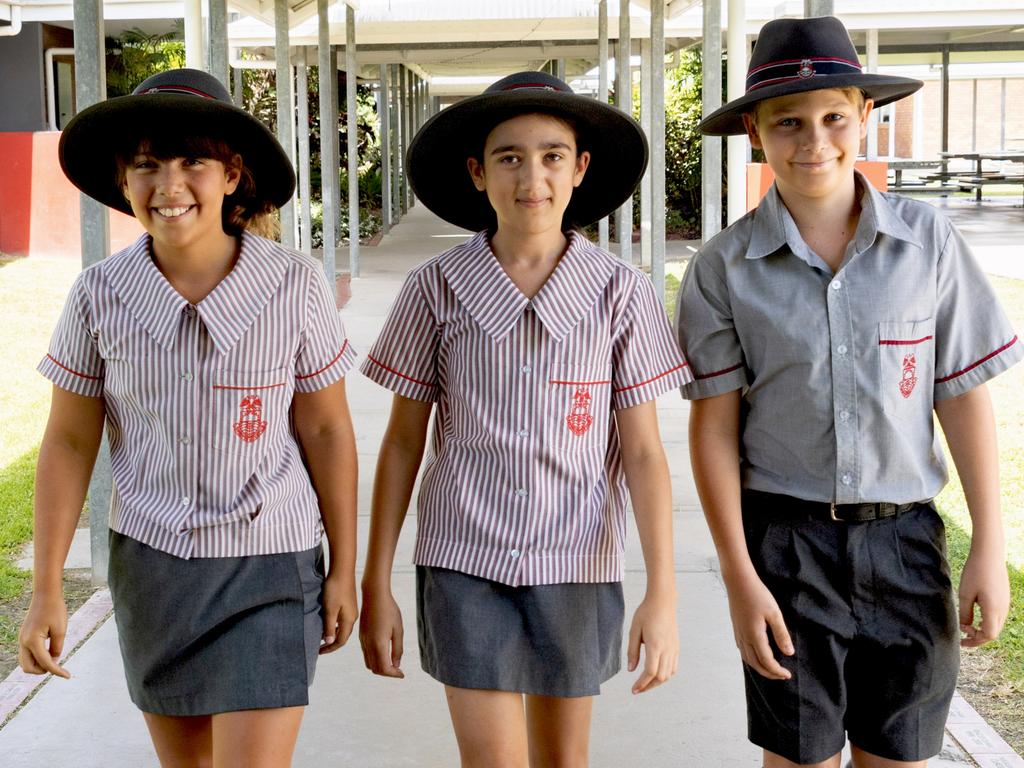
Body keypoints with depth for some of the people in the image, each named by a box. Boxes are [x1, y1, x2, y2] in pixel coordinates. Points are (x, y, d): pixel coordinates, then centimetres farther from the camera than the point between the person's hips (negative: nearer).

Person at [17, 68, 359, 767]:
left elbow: (326, 431, -4)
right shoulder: (101, 294, -8)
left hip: (269, 564, -2)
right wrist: (47, 590, 1)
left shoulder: (295, 285, -13)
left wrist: (344, 570, 0)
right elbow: (70, 443, 0)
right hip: (150, 561, 3)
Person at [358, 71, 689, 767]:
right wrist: (375, 586, 2)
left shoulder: (621, 292, -6)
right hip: (464, 558, -1)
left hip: (576, 561, 1)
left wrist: (663, 594, -9)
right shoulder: (437, 287, -5)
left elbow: (643, 450, -4)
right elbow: (403, 440, 1)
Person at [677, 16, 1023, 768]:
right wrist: (740, 578, -8)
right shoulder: (725, 268, -6)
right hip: (787, 538, -1)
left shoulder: (927, 240, -4)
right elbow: (714, 431, -5)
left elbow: (964, 398, 0)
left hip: (905, 538, 1)